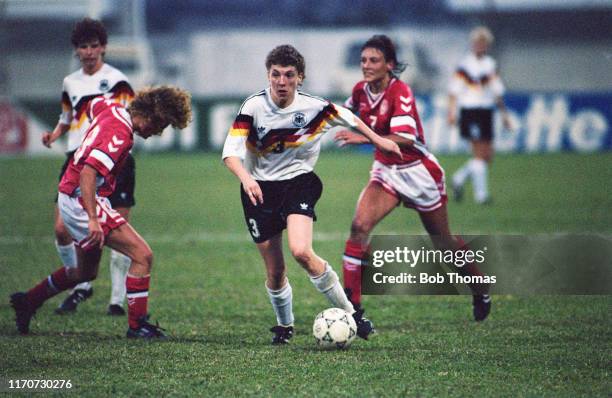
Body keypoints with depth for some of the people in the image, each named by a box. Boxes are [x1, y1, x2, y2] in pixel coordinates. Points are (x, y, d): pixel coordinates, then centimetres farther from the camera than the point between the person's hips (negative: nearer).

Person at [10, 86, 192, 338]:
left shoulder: (112, 109, 4)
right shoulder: (120, 135, -23)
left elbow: (93, 105, 29)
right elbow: (88, 173, -31)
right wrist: (93, 219, -35)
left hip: (71, 199, 10)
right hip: (83, 201, -10)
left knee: (86, 272, 25)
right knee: (142, 255, -15)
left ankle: (27, 301, 35)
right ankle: (137, 325, -12)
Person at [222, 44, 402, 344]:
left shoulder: (314, 107, -10)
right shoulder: (254, 106, -14)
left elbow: (347, 118, 11)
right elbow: (230, 153, -20)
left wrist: (378, 140, 20)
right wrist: (245, 178, -39)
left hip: (299, 182, -1)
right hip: (260, 188, 1)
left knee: (301, 252, -26)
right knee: (274, 271, 3)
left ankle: (348, 312, -13)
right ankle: (284, 325, 32)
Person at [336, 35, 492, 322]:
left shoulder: (400, 93, -24)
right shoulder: (361, 90, -3)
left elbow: (405, 138, -37)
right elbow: (347, 110, 22)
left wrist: (363, 138, -44)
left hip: (418, 173, -5)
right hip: (385, 171, 5)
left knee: (443, 243, 11)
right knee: (359, 226, -19)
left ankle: (480, 294, 38)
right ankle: (351, 306, -18)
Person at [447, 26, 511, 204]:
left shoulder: (491, 65, 13)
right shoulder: (465, 65, -6)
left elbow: (497, 91, 20)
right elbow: (454, 91, -6)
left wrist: (504, 113, 17)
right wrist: (452, 112, -14)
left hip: (486, 112, 7)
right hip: (470, 111, -7)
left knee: (488, 156, 5)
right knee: (480, 153, -10)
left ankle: (458, 179, 22)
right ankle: (480, 193, -4)